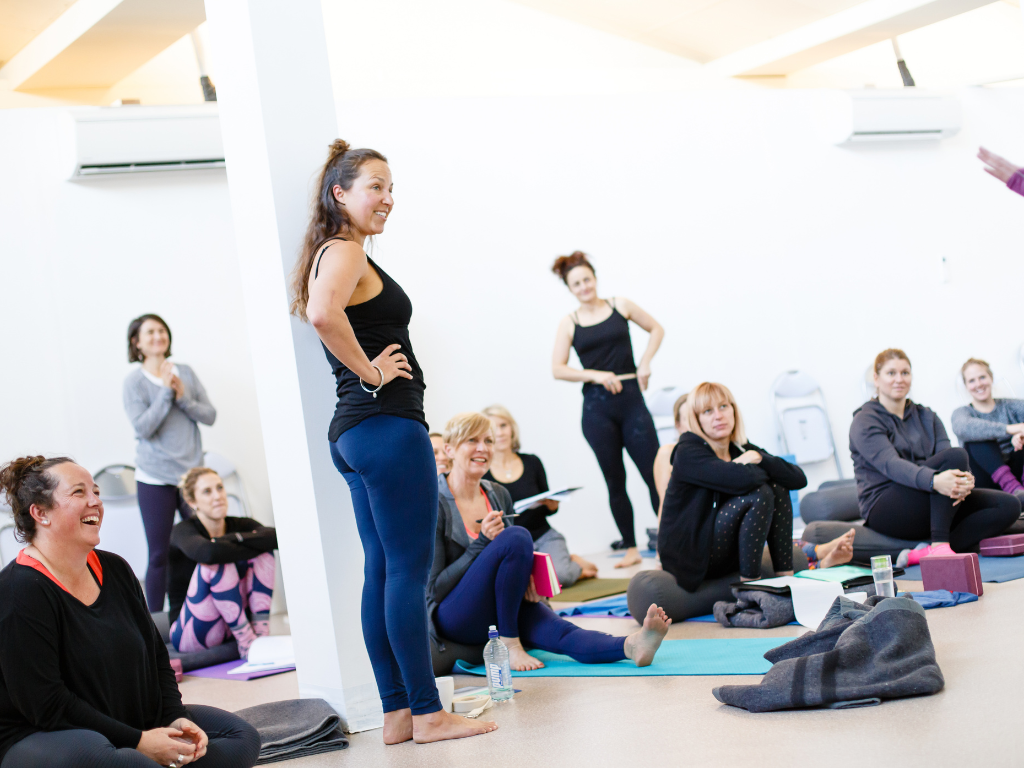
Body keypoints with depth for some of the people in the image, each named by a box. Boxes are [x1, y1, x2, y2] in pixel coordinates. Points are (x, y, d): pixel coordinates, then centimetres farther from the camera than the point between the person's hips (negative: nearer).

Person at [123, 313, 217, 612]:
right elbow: (143, 427, -13)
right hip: (155, 480, -3)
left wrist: (183, 397, -11)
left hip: (192, 473, 3)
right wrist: (166, 392, -15)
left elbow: (210, 415, 4)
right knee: (159, 555, 0)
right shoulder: (134, 382, -2)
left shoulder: (185, 372, 6)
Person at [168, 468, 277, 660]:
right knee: (217, 563, -29)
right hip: (190, 635, -5)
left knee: (264, 551, -12)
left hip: (234, 624, 5)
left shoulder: (240, 526, 3)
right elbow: (209, 551, -36)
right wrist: (255, 547, -23)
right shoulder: (184, 531, -11)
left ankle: (261, 634, -22)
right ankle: (246, 642, -26)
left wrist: (234, 538, -24)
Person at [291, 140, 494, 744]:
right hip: (388, 423, -10)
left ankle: (398, 713, 16)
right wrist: (370, 372, -19)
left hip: (356, 431, 10)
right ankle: (427, 712, 1)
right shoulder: (346, 250, -11)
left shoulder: (334, 252, 19)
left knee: (383, 572, 11)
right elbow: (324, 313, -31)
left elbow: (321, 315, 34)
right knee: (410, 570, -5)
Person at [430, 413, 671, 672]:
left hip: (497, 611, 6)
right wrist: (481, 543, -22)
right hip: (452, 618, -6)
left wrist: (522, 576, -5)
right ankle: (509, 642, -19)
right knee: (517, 537, -27)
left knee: (559, 631, -27)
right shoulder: (435, 503, -11)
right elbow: (433, 588, -13)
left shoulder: (498, 495, 9)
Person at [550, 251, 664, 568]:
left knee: (654, 473, -5)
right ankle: (630, 548, 13)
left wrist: (645, 363, 2)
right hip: (597, 408, 0)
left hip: (631, 399, 0)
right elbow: (558, 369, 0)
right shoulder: (569, 323, 5)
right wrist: (595, 375, -11)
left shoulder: (620, 306, 6)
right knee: (615, 481, 5)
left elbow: (656, 329, 17)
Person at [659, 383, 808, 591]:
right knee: (759, 494, -23)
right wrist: (765, 469, -11)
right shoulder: (688, 453, -16)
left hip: (728, 555, 8)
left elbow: (799, 479, -3)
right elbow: (741, 479, -34)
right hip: (691, 557, -8)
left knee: (777, 486, -5)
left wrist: (759, 457, -18)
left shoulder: (742, 449, 6)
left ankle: (786, 577, -8)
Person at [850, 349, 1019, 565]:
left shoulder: (927, 417, 17)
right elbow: (890, 464, -22)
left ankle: (926, 552, -30)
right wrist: (934, 481, -41)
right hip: (885, 510, -7)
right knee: (957, 456, -26)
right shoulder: (865, 421, -3)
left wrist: (963, 480, -25)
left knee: (1008, 506, -15)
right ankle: (939, 544, -34)